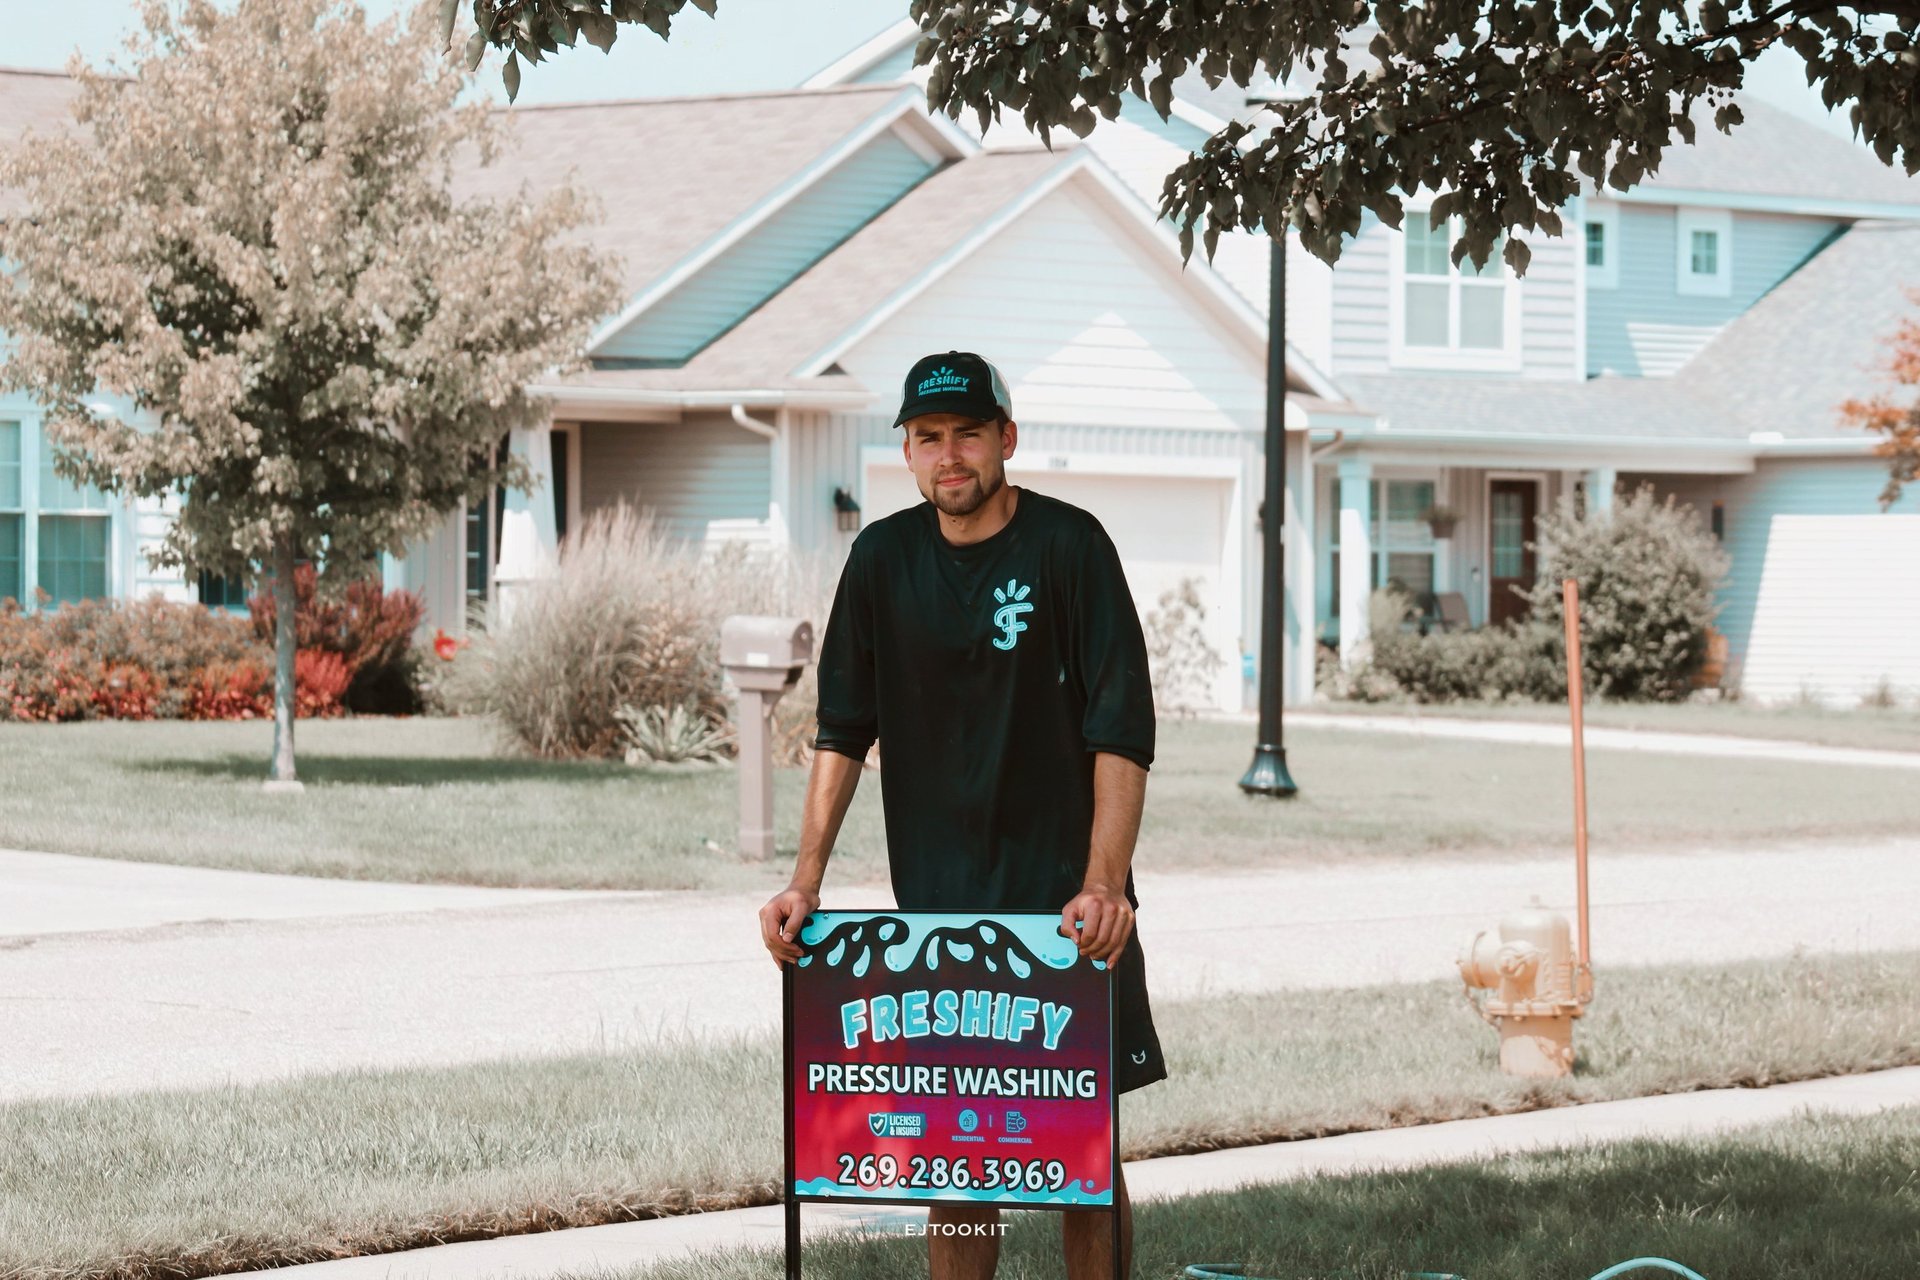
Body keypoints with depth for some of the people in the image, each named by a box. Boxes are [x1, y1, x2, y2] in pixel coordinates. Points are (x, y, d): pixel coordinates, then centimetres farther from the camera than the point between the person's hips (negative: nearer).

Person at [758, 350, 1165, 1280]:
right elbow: (843, 731, 9)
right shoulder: (885, 557, 6)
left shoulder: (1068, 545, -6)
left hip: (1064, 902, -3)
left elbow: (1121, 735, -10)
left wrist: (1103, 882, -21)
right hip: (935, 903, 3)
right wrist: (806, 879, -1)